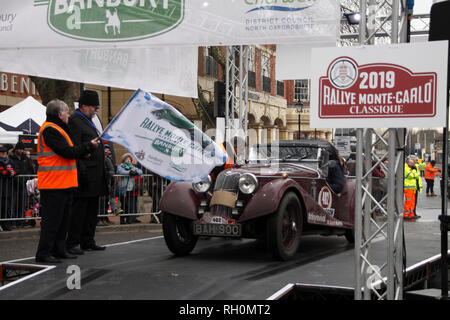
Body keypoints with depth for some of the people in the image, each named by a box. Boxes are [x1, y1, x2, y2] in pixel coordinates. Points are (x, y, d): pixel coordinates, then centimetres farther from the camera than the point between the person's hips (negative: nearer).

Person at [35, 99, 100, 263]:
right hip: (53, 184, -10)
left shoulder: (57, 129, 20)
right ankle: (44, 253, -2)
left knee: (63, 219, 14)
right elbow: (68, 152, -19)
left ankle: (59, 250, 21)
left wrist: (85, 150, 6)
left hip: (64, 184, 10)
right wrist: (89, 146, -8)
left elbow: (69, 152, 21)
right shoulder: (50, 130, -13)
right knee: (52, 219, -7)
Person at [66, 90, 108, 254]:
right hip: (85, 176, -10)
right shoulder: (75, 121, -11)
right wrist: (82, 172, -24)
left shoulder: (87, 121, 21)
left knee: (92, 210, 13)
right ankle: (71, 244, -1)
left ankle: (88, 242, 20)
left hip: (95, 177, 10)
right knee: (79, 211, -6)